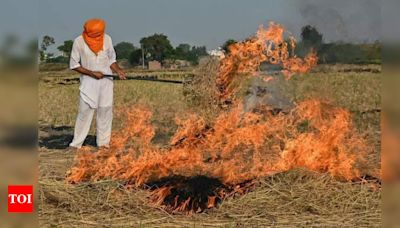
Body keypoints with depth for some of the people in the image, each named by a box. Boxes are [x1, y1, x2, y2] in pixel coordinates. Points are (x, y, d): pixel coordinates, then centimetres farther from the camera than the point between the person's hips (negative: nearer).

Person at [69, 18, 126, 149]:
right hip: (88, 81, -3)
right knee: (85, 111, -5)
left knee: (105, 111, 4)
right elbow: (73, 65, -6)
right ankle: (76, 143, 2)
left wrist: (118, 71, -9)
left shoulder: (107, 39, -2)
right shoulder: (79, 41, -11)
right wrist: (92, 73, -14)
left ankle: (103, 142, 11)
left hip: (106, 81, 3)